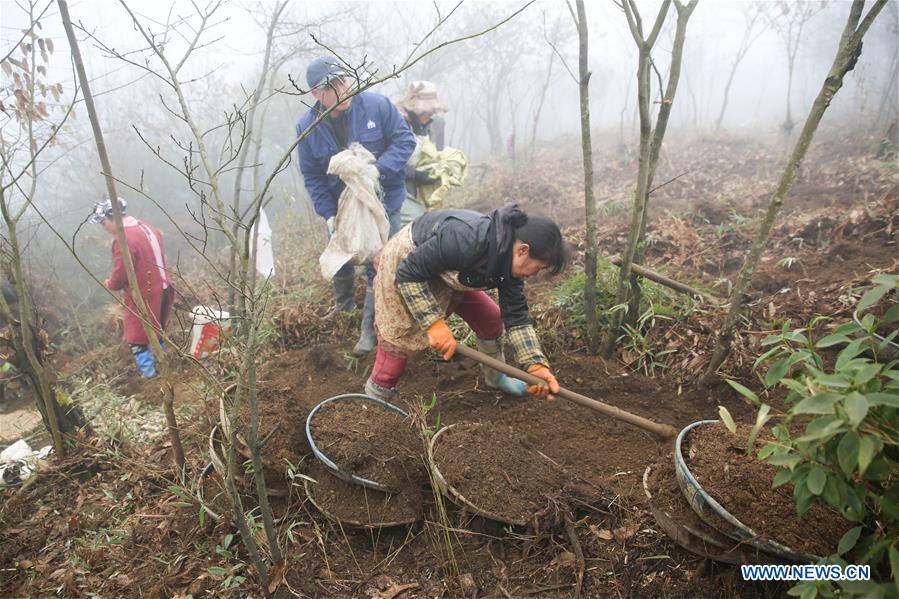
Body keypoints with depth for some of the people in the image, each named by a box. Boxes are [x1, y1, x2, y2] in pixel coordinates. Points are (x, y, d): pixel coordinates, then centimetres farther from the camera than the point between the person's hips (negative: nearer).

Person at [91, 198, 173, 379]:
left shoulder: (123, 239, -23)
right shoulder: (147, 228, 6)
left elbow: (120, 275, -20)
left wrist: (110, 284, 3)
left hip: (144, 297, -9)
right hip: (162, 290, 9)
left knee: (137, 340, 7)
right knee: (155, 333, 25)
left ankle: (149, 376, 14)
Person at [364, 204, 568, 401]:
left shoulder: (510, 260, -17)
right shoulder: (465, 240, -42)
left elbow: (516, 317, -11)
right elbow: (409, 273, -33)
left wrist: (536, 364, -21)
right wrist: (435, 323, -34)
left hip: (448, 271, 7)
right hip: (405, 262, -7)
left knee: (491, 318, 6)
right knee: (399, 336, -10)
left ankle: (495, 377, 29)